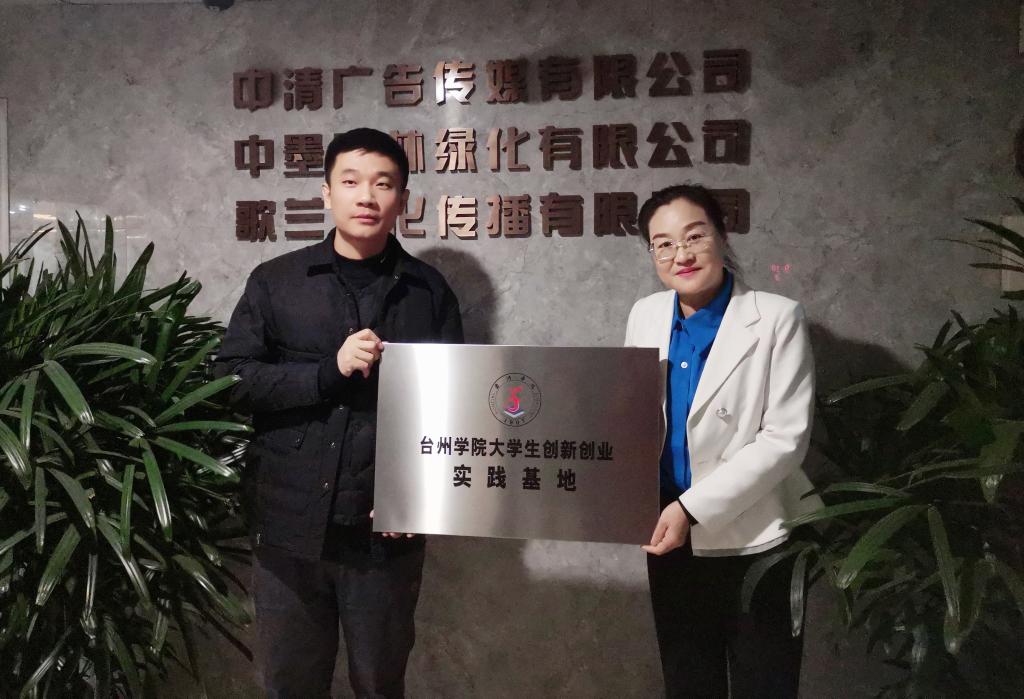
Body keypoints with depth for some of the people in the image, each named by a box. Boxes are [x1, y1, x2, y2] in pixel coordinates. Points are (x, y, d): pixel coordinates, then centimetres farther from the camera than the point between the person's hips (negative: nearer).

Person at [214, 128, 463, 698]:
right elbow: (231, 381, -3)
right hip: (289, 525, 1)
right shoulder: (276, 282, 3)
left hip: (386, 529, 0)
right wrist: (330, 371, -16)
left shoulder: (429, 290, 3)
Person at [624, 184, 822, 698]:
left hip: (759, 543, -4)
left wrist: (692, 507, -21)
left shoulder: (777, 318, -11)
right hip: (671, 539, 4)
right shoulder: (645, 316, 3)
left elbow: (785, 438, -16)